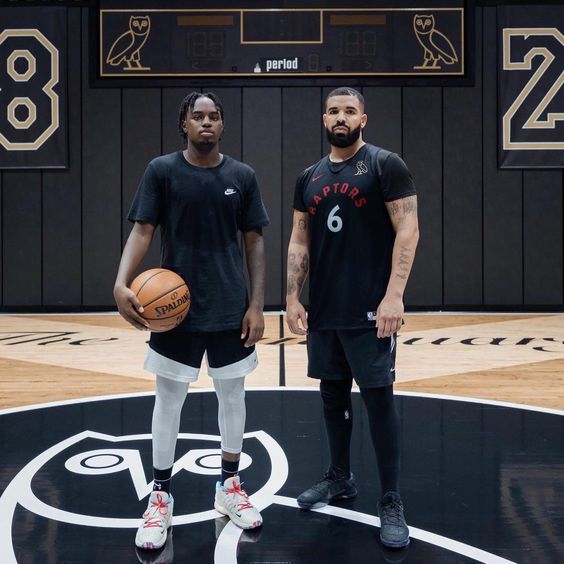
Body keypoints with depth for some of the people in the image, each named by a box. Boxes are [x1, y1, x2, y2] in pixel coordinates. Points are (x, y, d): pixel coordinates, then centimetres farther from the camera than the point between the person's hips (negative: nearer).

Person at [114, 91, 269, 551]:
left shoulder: (242, 176, 3)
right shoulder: (162, 171, -2)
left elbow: (254, 242, 4)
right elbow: (143, 231, -7)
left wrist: (257, 304, -2)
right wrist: (122, 284, -23)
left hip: (230, 308, 2)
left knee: (232, 394, 11)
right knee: (168, 398, 6)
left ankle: (229, 486, 28)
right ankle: (161, 497, 20)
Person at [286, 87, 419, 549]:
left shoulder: (386, 165, -5)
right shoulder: (309, 177, 12)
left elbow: (407, 230, -11)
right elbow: (300, 242, 14)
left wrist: (394, 295, -19)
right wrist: (292, 297, 6)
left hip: (371, 309, -6)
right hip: (324, 309, 6)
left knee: (378, 397, -3)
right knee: (332, 393, 14)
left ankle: (392, 503, 7)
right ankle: (341, 478, 32)